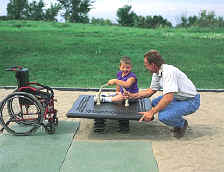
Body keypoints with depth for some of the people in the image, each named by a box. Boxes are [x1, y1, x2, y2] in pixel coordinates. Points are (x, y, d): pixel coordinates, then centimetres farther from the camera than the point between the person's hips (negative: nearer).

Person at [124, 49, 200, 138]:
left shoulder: (169, 72, -26)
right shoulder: (157, 73, 3)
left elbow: (169, 98, -34)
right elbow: (150, 91, 16)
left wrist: (151, 112, -30)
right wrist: (133, 95, 9)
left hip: (191, 101, -10)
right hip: (178, 98, 10)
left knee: (163, 116, -26)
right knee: (155, 102, 11)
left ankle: (182, 124, 6)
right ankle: (178, 124, 17)